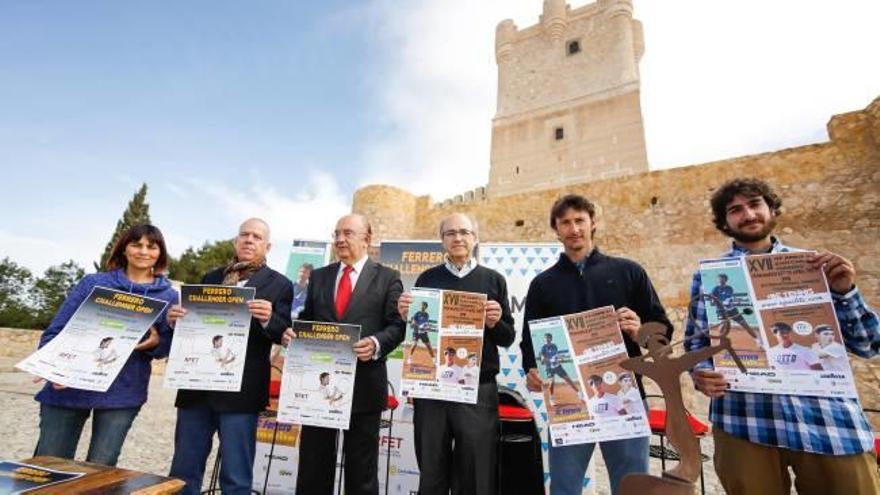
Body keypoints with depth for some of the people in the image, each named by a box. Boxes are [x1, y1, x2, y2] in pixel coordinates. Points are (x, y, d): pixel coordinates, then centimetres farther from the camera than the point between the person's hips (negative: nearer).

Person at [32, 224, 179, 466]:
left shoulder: (169, 296, 3)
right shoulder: (93, 283, 3)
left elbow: (171, 345, 6)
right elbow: (56, 330, 1)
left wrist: (156, 342, -17)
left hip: (123, 394, 0)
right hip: (68, 387, 1)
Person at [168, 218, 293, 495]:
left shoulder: (279, 284, -1)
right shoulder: (210, 278, 14)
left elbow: (285, 336, -7)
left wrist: (268, 318, -27)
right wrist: (176, 320, -6)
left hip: (240, 390, -4)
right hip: (196, 386, 5)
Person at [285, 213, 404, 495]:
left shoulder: (388, 278, 0)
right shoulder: (319, 276, 12)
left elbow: (397, 325, -5)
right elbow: (306, 321, 13)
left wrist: (377, 344, -23)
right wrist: (292, 333, -7)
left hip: (364, 384, -3)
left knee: (361, 471, 12)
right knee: (313, 466, 16)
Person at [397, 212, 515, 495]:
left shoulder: (494, 280, 3)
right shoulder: (427, 279, 6)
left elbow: (508, 338, 4)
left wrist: (495, 323, -16)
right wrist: (406, 315, -12)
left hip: (478, 391, -1)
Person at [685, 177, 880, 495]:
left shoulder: (814, 266, 11)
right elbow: (697, 341, 7)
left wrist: (844, 291, -7)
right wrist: (701, 373, -13)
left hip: (830, 418, 2)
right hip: (745, 420, -1)